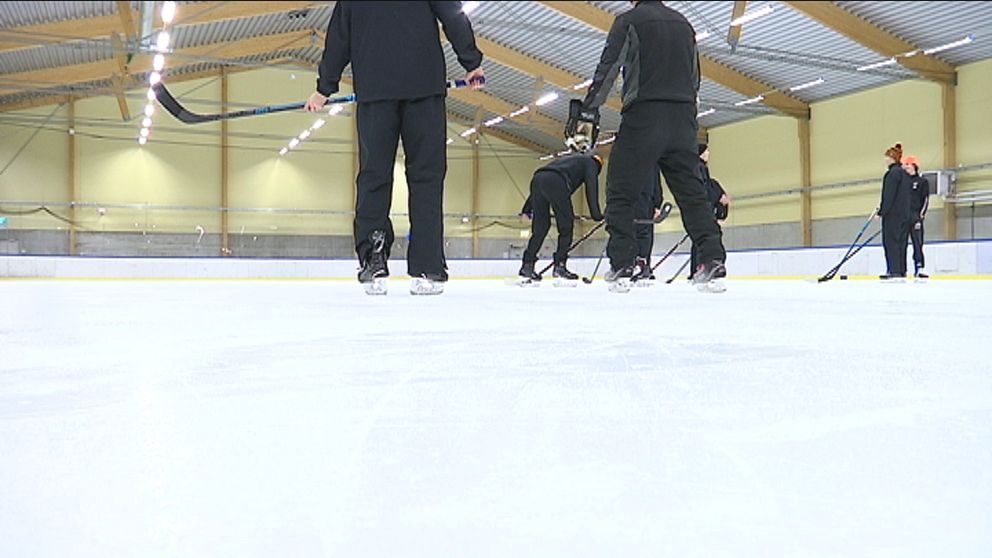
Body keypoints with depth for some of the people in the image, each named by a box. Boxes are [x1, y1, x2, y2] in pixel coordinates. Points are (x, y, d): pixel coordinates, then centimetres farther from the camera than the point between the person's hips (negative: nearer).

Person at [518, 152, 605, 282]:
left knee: (540, 227, 14)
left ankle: (527, 265, 12)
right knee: (566, 226, 4)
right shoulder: (591, 162, 24)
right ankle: (560, 266, -1)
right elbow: (591, 187, 4)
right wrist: (596, 214, -1)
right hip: (556, 182, -7)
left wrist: (528, 207, 31)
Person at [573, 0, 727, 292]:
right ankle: (713, 261, -5)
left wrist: (586, 111, -2)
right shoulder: (684, 23, 21)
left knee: (621, 191, 1)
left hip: (644, 117, -5)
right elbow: (695, 77, 23)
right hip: (683, 119, 5)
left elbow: (608, 67, -4)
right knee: (691, 191, 5)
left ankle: (621, 266, -4)